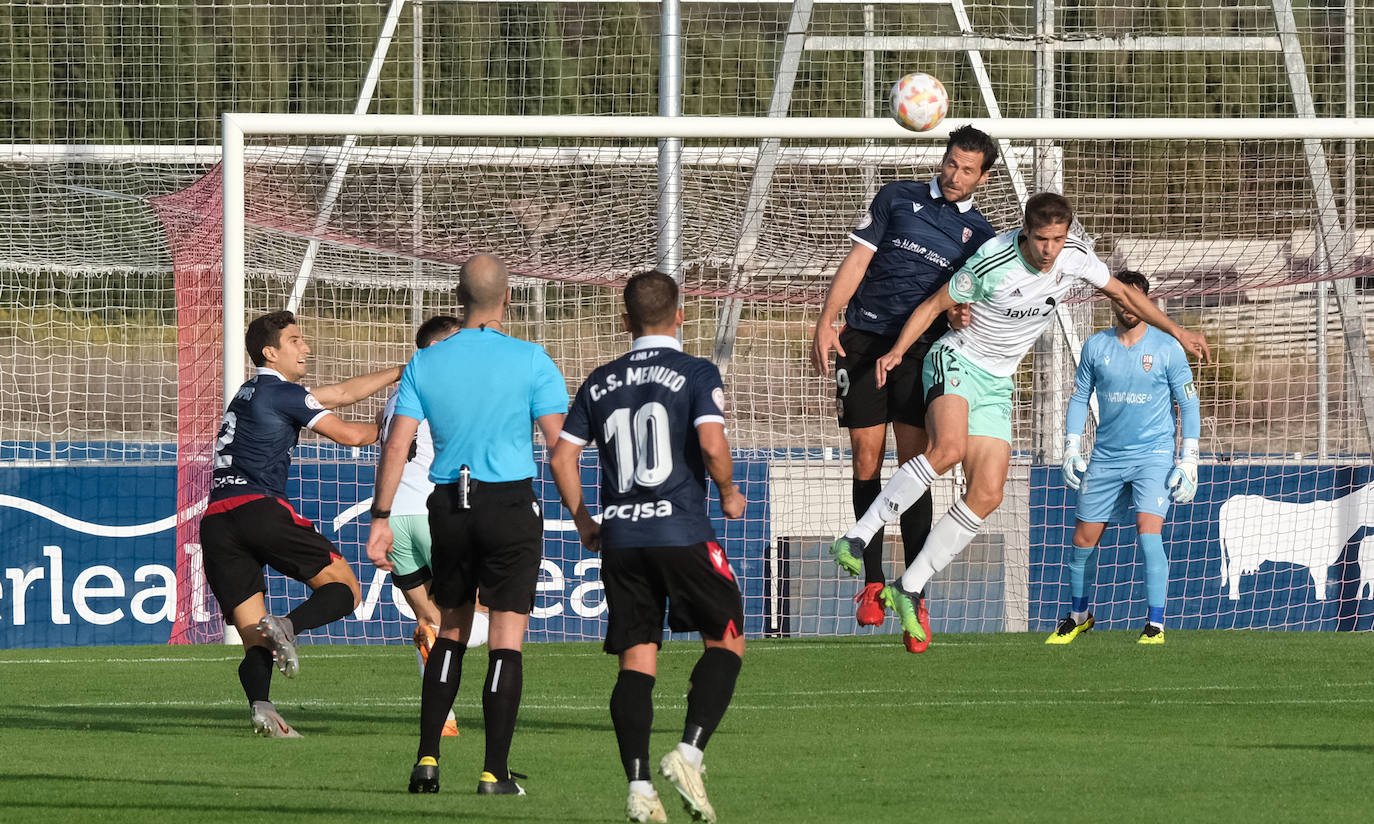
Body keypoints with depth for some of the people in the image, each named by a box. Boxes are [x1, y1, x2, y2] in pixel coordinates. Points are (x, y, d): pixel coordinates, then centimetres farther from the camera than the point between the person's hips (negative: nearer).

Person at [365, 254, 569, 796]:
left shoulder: (425, 364, 2)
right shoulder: (530, 360, -5)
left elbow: (396, 446, -1)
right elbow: (561, 444, -9)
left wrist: (381, 518, 2)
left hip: (449, 507, 3)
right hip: (511, 504, -3)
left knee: (450, 632, 17)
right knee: (506, 640, 0)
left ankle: (427, 760, 11)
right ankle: (495, 772, -4)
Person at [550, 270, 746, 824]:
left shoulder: (600, 383, 12)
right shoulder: (696, 374, -2)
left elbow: (562, 456, 9)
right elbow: (712, 445, -15)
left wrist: (583, 522, 21)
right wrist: (729, 495, 4)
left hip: (620, 536, 4)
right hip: (682, 530, -4)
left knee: (636, 661, 4)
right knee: (727, 640, 10)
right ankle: (689, 753, -8)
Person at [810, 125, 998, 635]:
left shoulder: (979, 234, 11)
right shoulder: (899, 198, 8)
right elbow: (858, 260, 6)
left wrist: (960, 315, -13)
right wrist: (826, 323, -2)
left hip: (921, 350, 0)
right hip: (863, 341, 0)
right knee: (866, 462, -1)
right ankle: (871, 583, 7)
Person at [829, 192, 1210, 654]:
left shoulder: (1075, 259, -5)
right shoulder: (992, 264, -21)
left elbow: (1121, 293, 14)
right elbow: (935, 304, -10)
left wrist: (1174, 330, 18)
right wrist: (897, 351, -21)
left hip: (997, 384, 6)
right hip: (957, 362, -6)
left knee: (987, 495, -7)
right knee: (948, 448, -36)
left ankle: (909, 590, 1)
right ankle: (857, 538, -33)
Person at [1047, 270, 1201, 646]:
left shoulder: (1167, 348, -4)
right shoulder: (1095, 347, 4)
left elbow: (1188, 404, -1)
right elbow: (1079, 398, 12)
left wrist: (1188, 462, -6)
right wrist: (1071, 450, 3)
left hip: (1154, 456, -4)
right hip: (1105, 458, 4)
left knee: (1148, 532, -20)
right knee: (1083, 541, 4)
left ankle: (1155, 625, -14)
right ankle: (1078, 615, 26)